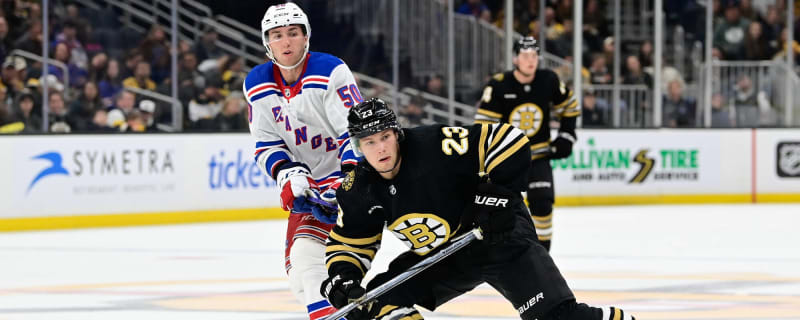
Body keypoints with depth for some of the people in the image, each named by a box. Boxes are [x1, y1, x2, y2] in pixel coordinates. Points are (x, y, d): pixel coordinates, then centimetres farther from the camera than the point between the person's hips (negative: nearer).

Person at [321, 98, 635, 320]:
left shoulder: (435, 146, -26)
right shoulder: (358, 191, -7)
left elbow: (508, 141, -26)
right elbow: (348, 244, 5)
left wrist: (498, 194, -26)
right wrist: (342, 279, -13)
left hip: (499, 234, -6)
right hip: (438, 259, 6)